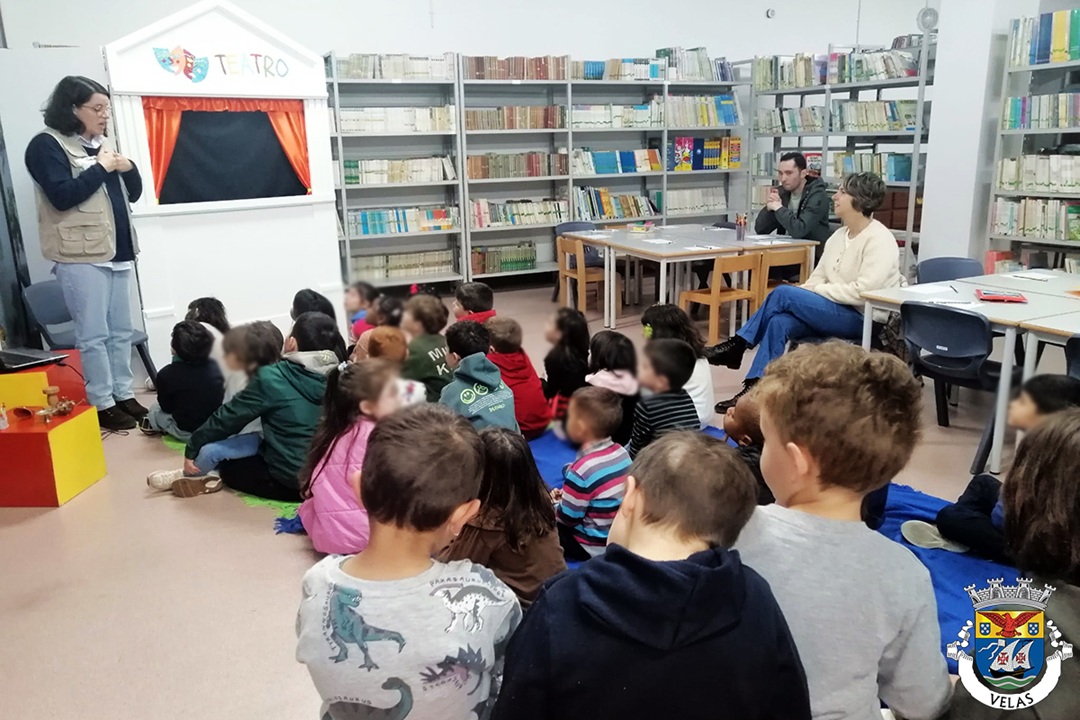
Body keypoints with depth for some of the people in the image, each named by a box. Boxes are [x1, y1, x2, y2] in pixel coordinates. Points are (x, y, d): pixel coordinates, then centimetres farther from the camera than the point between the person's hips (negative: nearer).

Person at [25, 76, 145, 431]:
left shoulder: (102, 143, 16)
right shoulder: (47, 145, -5)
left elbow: (134, 193, 17)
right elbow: (62, 196, -17)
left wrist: (127, 168, -2)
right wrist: (101, 168, -12)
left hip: (118, 252, 7)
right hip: (81, 257, -7)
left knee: (121, 331, 9)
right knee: (93, 335, -5)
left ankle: (124, 395, 17)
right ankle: (102, 405, 1)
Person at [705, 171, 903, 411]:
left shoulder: (879, 240, -14)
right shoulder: (839, 235, 12)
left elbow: (863, 292, -24)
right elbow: (818, 276, 12)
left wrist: (817, 291, -17)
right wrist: (803, 293, -9)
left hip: (862, 318, -7)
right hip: (835, 312, 7)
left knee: (783, 294, -21)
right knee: (779, 322, -22)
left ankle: (737, 345, -7)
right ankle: (754, 388, -24)